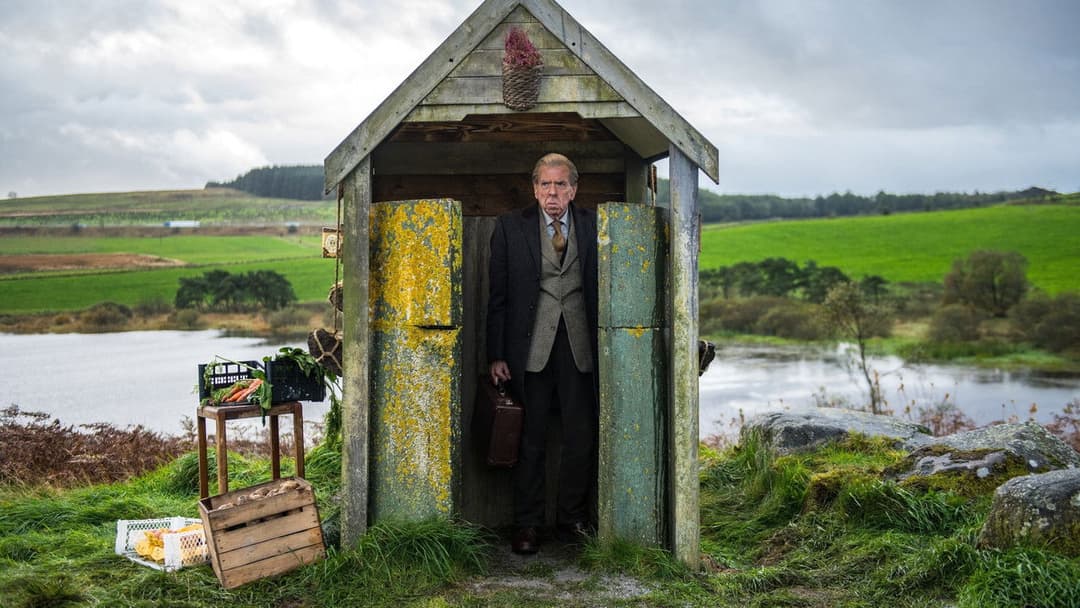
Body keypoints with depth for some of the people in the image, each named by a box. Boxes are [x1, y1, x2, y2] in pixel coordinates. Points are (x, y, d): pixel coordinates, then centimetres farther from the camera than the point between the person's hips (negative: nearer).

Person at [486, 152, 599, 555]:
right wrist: (496, 355, -3)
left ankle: (573, 518, 23)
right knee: (530, 438, 4)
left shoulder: (593, 226, 6)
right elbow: (498, 295, 1)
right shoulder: (511, 227, 2)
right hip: (530, 346, -1)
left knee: (581, 436, 6)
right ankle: (527, 524, 16)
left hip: (579, 346, 2)